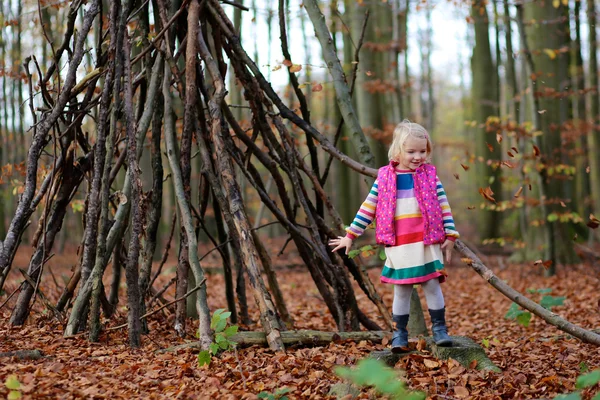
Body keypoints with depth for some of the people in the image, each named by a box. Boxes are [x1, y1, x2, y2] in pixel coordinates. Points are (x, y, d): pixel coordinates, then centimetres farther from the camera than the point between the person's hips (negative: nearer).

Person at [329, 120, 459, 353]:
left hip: (428, 244, 0)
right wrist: (350, 235, 8)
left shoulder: (430, 175, 3)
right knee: (401, 290, 5)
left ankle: (439, 330, 15)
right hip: (399, 246, 0)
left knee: (432, 286, 3)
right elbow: (368, 208, 7)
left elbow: (444, 207, 4)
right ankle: (399, 334, 14)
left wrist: (450, 237, 0)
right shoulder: (385, 178, 2)